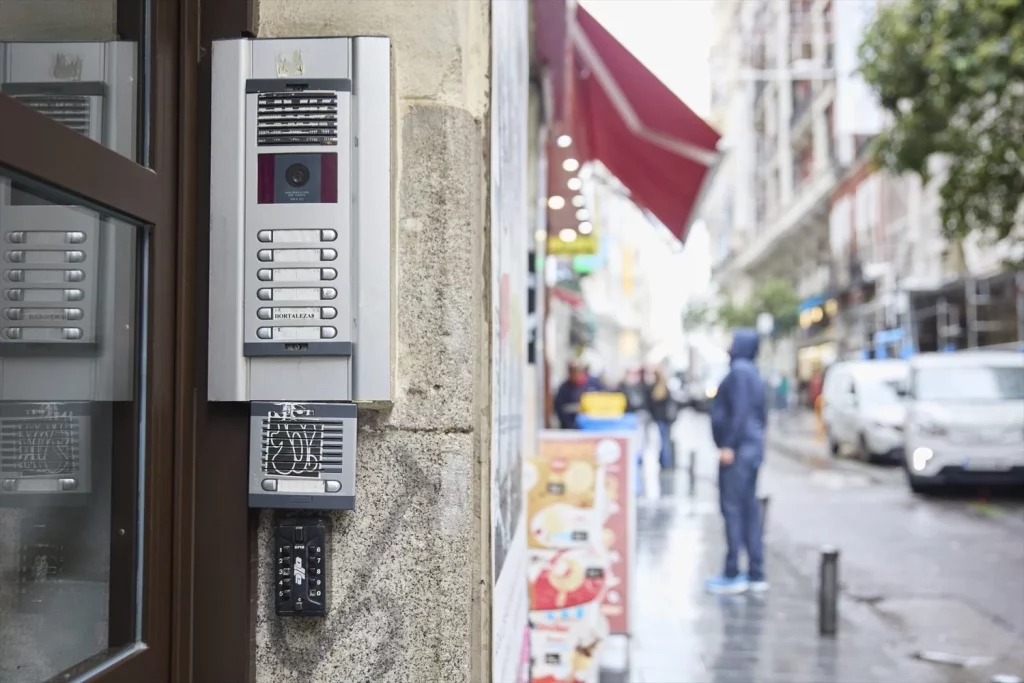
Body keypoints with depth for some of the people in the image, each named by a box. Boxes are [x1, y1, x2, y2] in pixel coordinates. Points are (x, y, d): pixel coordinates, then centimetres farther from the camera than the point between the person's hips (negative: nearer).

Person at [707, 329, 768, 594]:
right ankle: (756, 575, 13)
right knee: (749, 509, 10)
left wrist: (729, 445, -21)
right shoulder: (751, 372, 18)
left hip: (737, 450, -10)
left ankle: (733, 575, -5)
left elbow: (740, 411, -20)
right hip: (752, 447, 10)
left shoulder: (739, 371, -12)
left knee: (732, 508, -7)